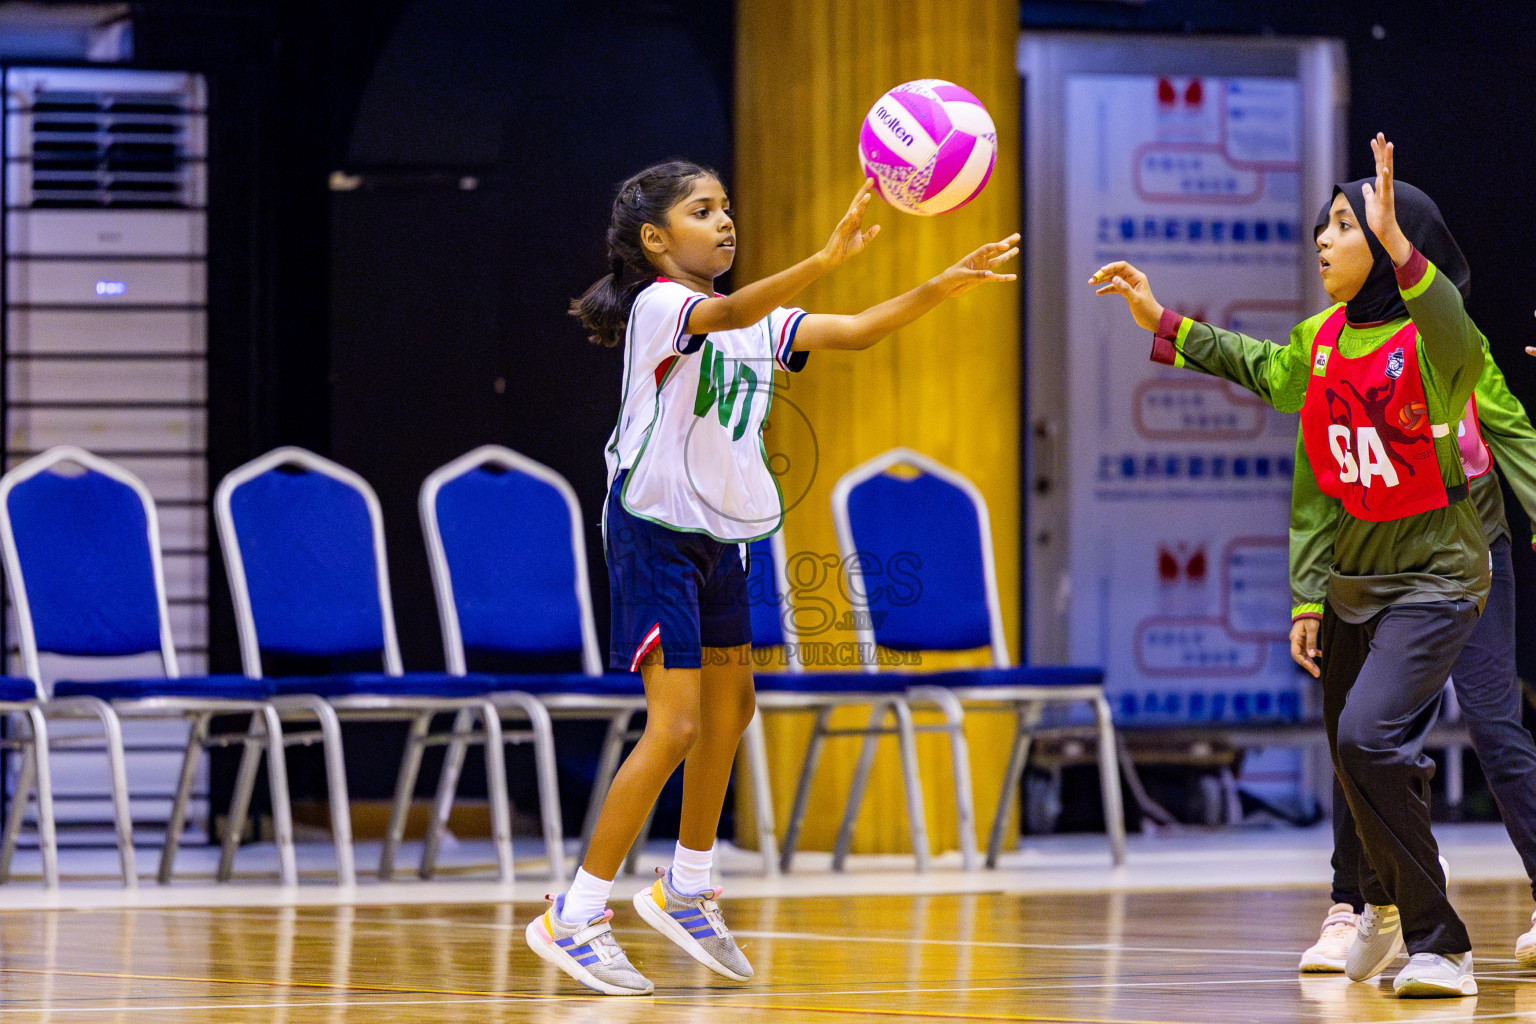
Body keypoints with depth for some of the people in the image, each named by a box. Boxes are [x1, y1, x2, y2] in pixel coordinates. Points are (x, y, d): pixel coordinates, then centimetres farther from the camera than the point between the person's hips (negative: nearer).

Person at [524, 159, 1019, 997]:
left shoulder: (758, 322, 9)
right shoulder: (658, 305, -15)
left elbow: (856, 332, 3)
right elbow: (728, 314, -37)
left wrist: (948, 284, -11)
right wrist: (825, 259, -52)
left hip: (717, 538, 9)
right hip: (655, 530, -9)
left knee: (731, 709, 18)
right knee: (675, 725, -15)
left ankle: (685, 890, 36)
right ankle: (573, 918, -9)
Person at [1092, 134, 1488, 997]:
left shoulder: (1429, 340, -19)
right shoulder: (1322, 339, 3)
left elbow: (1459, 347, -45)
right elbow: (1263, 370, 26)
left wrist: (1396, 244, -54)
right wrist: (1163, 323, 25)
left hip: (1435, 578, -8)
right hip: (1355, 577, 8)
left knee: (1369, 738, -25)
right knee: (1354, 747, 19)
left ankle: (1441, 950, -17)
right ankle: (1386, 905, 48)